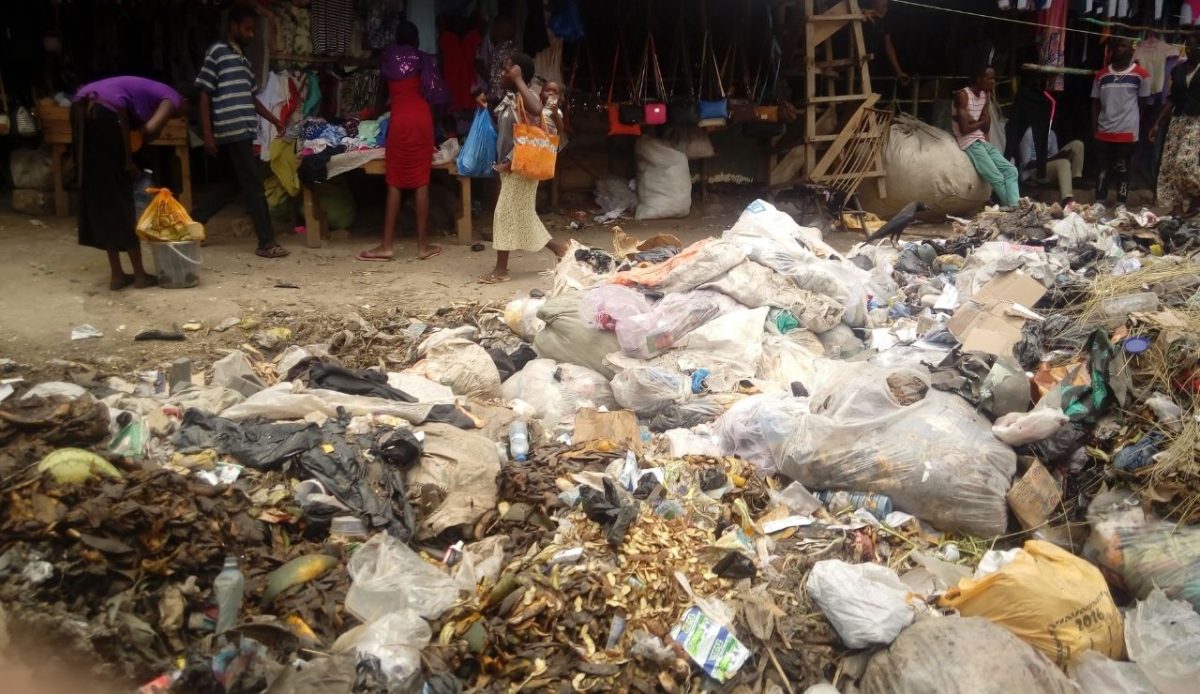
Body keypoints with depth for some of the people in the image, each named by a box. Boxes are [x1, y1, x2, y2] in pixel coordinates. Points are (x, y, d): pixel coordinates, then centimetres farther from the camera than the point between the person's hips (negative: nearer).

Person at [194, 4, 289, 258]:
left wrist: (274, 120, 19)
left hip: (243, 132, 9)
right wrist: (207, 135, -12)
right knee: (253, 186, -7)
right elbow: (205, 95, -7)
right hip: (232, 132, -9)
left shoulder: (243, 58, 20)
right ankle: (267, 243, -3)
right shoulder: (217, 52, -5)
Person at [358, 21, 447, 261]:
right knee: (421, 182, -1)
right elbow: (434, 92, 7)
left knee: (394, 183, 1)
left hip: (399, 121, 0)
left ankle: (386, 245, -1)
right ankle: (423, 245, 1)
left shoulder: (388, 59, 10)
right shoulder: (422, 60, 6)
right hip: (421, 119, 0)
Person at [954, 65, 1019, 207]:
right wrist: (981, 122, 0)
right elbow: (964, 129, -17)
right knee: (997, 178, -18)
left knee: (1011, 170, -8)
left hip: (983, 141, 8)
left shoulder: (985, 95, 14)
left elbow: (986, 125, 8)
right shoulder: (963, 95, -11)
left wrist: (972, 121, -11)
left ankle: (1015, 207, -18)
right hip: (969, 143, -8)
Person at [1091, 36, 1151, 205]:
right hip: (1104, 132, 3)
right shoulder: (1102, 74, 7)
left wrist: (1138, 130, 0)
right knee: (1103, 170, 9)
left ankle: (1120, 207, 9)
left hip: (1128, 132, -3)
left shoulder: (1141, 74, -1)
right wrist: (1094, 128, 1)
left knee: (1122, 170, 4)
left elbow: (1142, 103, 3)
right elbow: (1095, 103, 9)